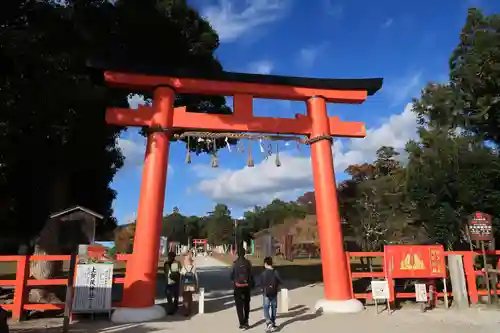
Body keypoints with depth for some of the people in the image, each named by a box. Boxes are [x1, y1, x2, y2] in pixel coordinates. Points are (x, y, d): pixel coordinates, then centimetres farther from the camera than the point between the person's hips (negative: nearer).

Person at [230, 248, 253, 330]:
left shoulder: (235, 263, -11)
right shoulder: (248, 262, -6)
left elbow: (232, 274, -7)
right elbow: (250, 274, -5)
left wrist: (233, 281, 14)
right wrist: (252, 283, 7)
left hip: (238, 286, -2)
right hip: (246, 286, 2)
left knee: (239, 305, 7)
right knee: (246, 304, 20)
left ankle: (242, 323, 4)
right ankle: (246, 322, 26)